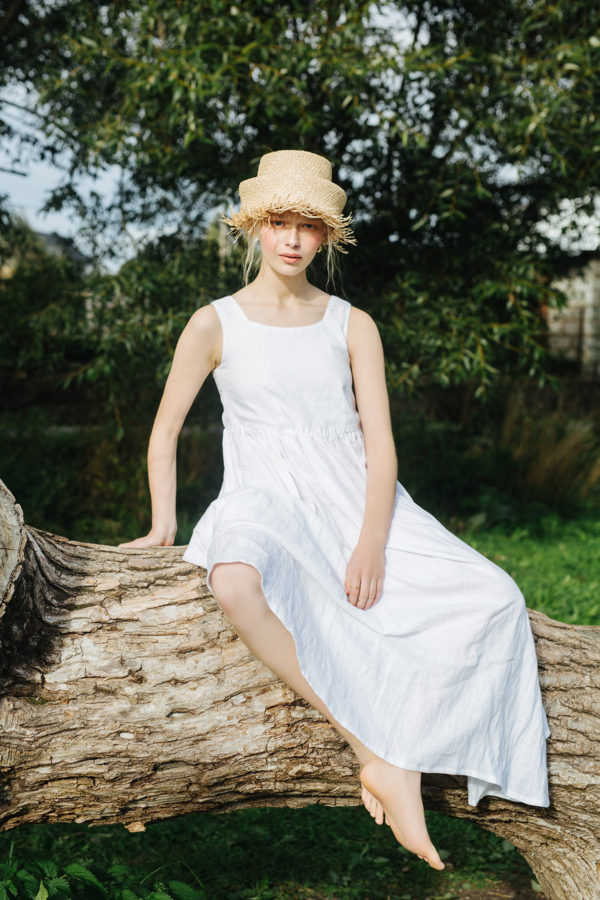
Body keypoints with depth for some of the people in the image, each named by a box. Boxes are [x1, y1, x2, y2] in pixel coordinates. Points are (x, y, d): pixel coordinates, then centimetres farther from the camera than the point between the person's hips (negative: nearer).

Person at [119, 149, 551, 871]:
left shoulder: (352, 325, 8)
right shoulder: (215, 324, 4)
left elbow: (380, 445, 1)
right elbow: (165, 432, 10)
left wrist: (372, 542, -14)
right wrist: (162, 526, -1)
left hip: (354, 499, 3)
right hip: (263, 499, -2)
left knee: (493, 598, -21)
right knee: (236, 584, -41)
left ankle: (395, 754, -18)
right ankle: (379, 757, -31)